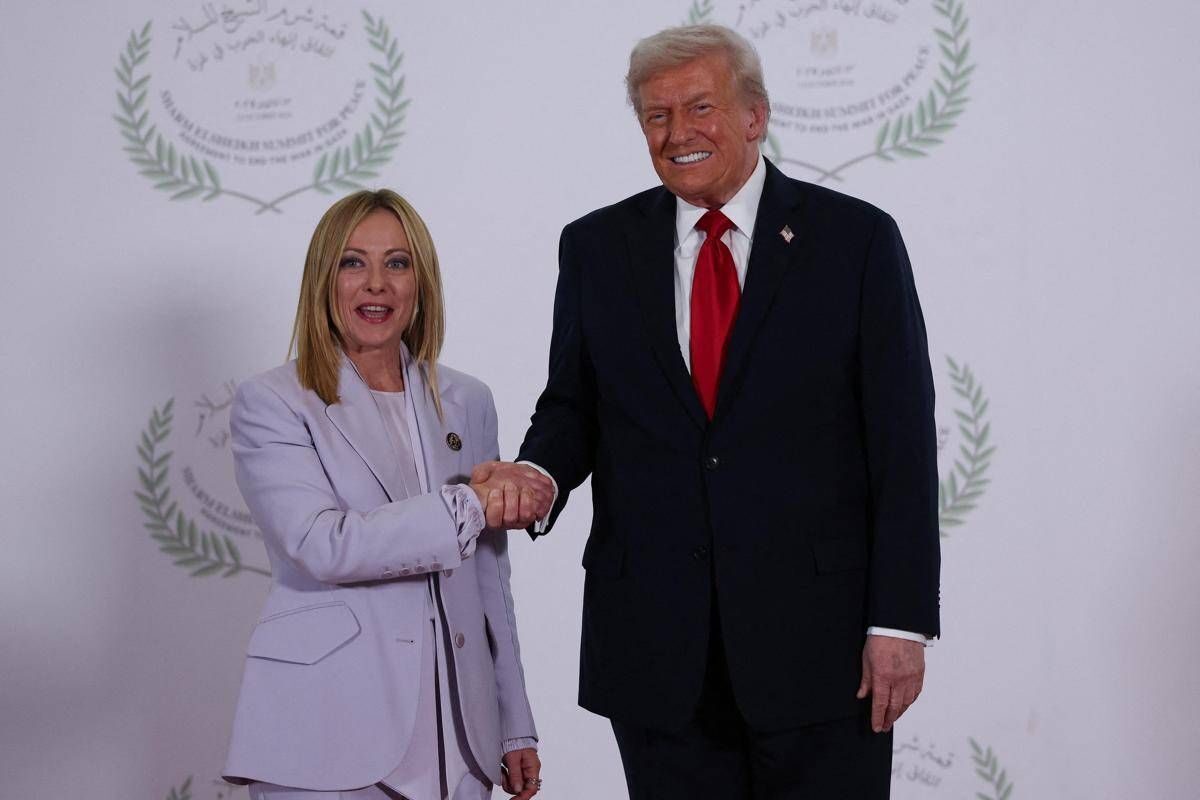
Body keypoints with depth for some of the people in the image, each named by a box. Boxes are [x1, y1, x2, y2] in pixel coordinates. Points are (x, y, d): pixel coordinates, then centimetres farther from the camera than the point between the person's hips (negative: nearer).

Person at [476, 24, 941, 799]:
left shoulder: (856, 239, -2)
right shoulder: (597, 248, 7)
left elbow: (902, 440, -4)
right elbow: (572, 406, 12)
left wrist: (900, 619, -9)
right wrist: (538, 473, -12)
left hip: (818, 631, -2)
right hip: (655, 645, 2)